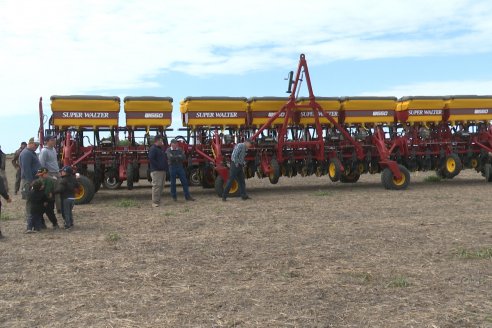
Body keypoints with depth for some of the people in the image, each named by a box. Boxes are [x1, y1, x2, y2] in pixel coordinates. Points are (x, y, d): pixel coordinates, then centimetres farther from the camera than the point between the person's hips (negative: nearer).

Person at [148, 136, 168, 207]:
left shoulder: (160, 149, 21)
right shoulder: (153, 149, -9)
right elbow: (151, 159, -20)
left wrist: (166, 167, 14)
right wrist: (158, 166, -20)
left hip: (162, 170, 10)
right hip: (156, 171, -10)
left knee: (161, 186, 10)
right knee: (156, 186, -12)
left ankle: (158, 201, 17)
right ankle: (155, 202, -11)